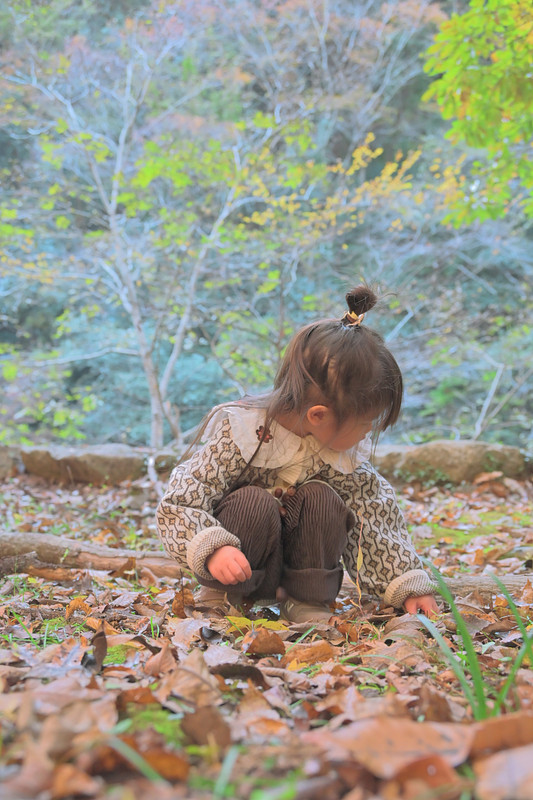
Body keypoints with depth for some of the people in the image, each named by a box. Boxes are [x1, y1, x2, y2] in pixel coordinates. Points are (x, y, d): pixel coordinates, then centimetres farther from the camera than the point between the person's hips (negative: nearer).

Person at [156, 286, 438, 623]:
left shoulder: (346, 455, -10)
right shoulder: (239, 434, -26)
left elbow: (375, 520, -2)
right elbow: (178, 506, -27)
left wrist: (408, 584, -5)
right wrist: (214, 549, -44)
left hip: (293, 561, 4)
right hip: (242, 566, -4)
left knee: (321, 498, -23)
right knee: (255, 502, -33)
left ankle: (308, 598, -8)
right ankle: (221, 594, -11)